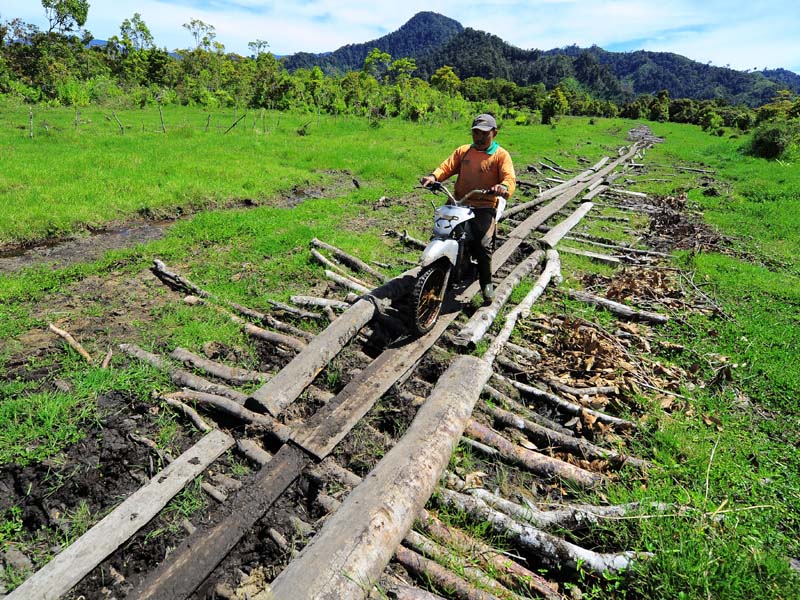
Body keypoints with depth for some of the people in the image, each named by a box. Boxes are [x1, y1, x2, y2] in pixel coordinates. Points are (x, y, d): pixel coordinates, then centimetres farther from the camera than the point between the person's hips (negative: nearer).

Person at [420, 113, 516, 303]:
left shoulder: (501, 155, 5)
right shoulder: (463, 151, 17)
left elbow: (510, 178, -9)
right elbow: (447, 166, 5)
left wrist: (503, 187, -34)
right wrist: (434, 176, -17)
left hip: (485, 207, -4)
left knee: (483, 245, -22)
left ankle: (486, 282, 2)